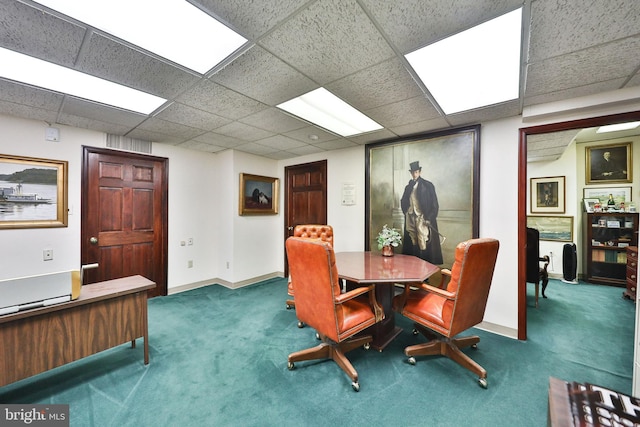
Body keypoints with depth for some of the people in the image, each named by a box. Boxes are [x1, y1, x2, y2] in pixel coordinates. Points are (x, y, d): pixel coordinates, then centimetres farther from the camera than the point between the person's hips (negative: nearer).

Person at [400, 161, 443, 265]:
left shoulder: (428, 185, -2)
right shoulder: (408, 187, 12)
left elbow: (434, 204, -4)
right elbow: (403, 202, 20)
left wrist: (429, 218, -11)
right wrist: (406, 212, 6)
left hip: (423, 220, -4)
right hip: (410, 220, 4)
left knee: (424, 244, -6)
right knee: (412, 244, 6)